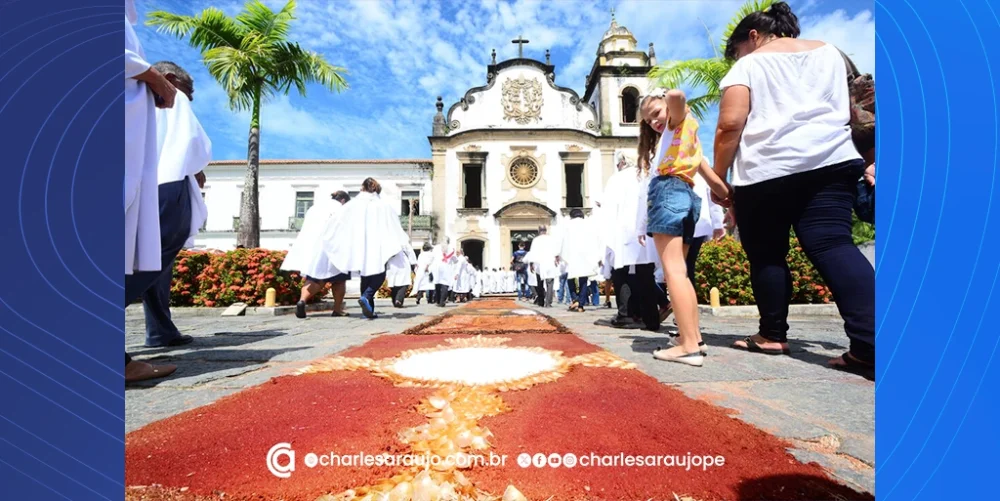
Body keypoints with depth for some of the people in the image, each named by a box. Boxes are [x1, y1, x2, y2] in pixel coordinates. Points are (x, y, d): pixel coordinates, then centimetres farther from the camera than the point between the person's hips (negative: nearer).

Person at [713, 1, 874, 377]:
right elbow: (846, 111, 30)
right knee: (834, 246, -5)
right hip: (830, 160, 5)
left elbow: (730, 125, -6)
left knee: (767, 254, 7)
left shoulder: (748, 64, 8)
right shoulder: (829, 52, 25)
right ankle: (869, 346, -16)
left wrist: (718, 177, -1)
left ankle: (772, 335, 12)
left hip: (765, 170, -4)